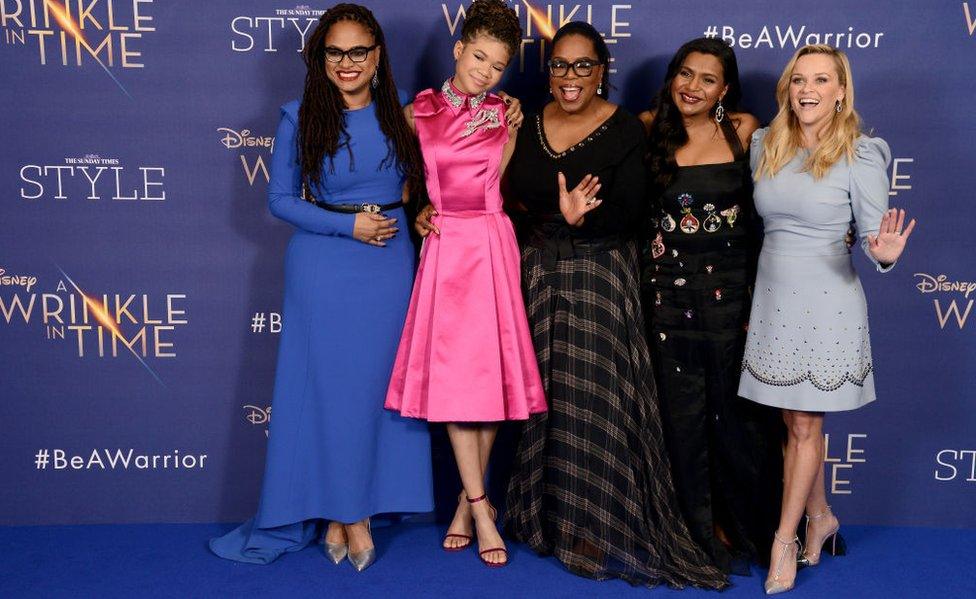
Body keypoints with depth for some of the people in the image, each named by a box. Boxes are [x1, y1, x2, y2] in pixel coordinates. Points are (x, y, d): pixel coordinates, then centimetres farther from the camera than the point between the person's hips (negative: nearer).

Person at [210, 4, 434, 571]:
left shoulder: (399, 115, 5)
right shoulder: (301, 118, -2)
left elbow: (420, 180, 18)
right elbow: (281, 198, -2)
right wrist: (349, 225, -12)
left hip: (390, 263, 3)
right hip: (323, 265, -2)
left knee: (377, 385, 5)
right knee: (328, 385, 1)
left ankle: (348, 512, 19)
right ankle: (343, 512, 16)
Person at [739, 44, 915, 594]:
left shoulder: (861, 156, -10)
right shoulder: (764, 145, 4)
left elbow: (875, 236, -9)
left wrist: (885, 254, -30)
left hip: (826, 301, -4)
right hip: (773, 296, 4)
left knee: (804, 427, 4)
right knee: (797, 423, 14)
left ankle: (785, 539, 17)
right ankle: (821, 517, 34)